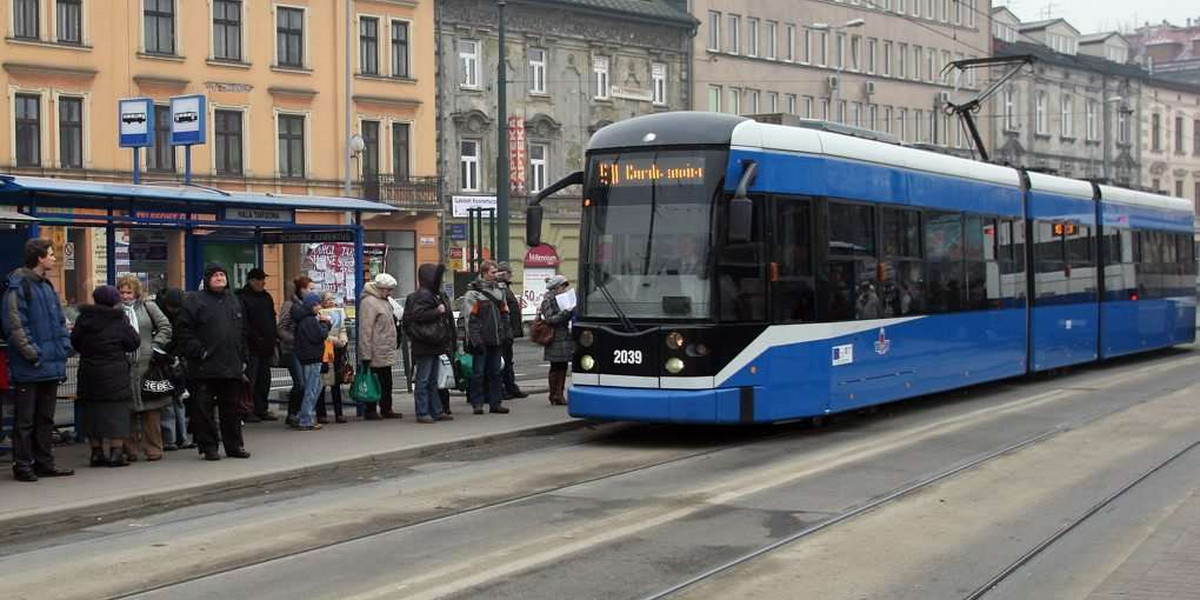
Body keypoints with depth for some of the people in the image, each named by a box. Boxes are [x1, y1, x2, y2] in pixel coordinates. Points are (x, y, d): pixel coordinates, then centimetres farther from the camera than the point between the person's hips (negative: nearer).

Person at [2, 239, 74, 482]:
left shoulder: (47, 285, 15)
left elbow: (59, 321, 20)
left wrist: (63, 347, 8)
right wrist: (30, 352, -19)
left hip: (51, 365, 8)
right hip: (28, 368, -8)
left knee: (46, 418, 14)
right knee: (25, 420, -1)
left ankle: (44, 462, 21)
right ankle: (22, 465, 5)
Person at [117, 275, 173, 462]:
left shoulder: (148, 307, 8)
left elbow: (165, 327, 7)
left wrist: (156, 346, -1)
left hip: (148, 365, 0)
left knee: (151, 410, 0)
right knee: (127, 411, 1)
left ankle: (153, 449, 6)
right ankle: (130, 450, 8)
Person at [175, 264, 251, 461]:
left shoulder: (234, 301, 16)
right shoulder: (195, 301, -2)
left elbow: (242, 332, 21)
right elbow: (184, 331, -8)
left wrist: (242, 359, 15)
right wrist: (198, 352, -14)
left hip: (231, 367, 5)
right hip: (205, 368, -5)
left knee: (231, 407, 10)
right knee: (204, 409, -1)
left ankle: (234, 445, 18)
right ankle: (208, 446, 6)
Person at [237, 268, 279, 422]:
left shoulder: (266, 297, 17)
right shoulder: (242, 297, -6)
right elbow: (243, 323, -13)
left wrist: (274, 339, 12)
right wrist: (256, 338, -18)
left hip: (266, 346, 7)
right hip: (252, 346, -7)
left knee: (264, 380, 10)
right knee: (250, 380, -7)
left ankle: (261, 410, 16)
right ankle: (246, 412, -3)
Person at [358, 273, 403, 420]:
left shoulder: (383, 301, 16)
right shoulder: (369, 302, -16)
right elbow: (365, 330, -20)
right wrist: (366, 355, -22)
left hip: (386, 353, 10)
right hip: (376, 353, -9)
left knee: (386, 382, 13)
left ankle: (386, 409, 21)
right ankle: (371, 411, 5)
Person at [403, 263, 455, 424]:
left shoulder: (433, 295, 18)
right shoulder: (423, 295, -14)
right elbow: (418, 315, -25)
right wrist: (437, 311, -21)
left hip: (434, 344, 10)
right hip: (424, 346, -10)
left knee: (433, 381, 13)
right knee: (423, 380, -5)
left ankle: (436, 411, 18)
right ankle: (422, 413, -3)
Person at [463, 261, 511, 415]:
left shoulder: (499, 290, 14)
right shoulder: (473, 293, -6)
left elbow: (504, 314, 19)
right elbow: (470, 318, -11)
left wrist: (505, 334, 12)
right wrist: (475, 339, -17)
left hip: (496, 340, 6)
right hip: (481, 341, -6)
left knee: (495, 372, 9)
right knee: (478, 372, -2)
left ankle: (495, 403, 14)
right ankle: (477, 403, 3)